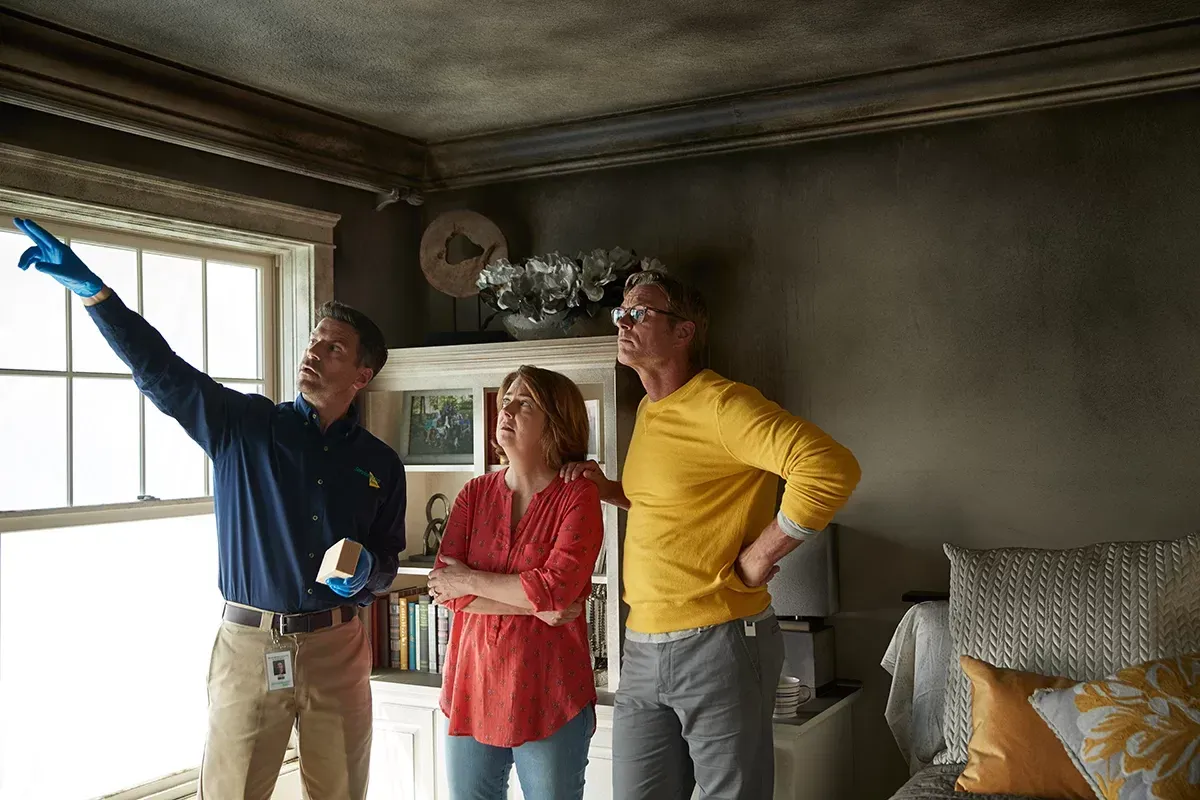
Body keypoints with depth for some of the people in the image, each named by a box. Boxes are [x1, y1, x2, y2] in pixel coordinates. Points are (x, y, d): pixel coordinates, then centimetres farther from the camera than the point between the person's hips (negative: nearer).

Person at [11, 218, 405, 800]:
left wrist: (367, 571, -11)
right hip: (248, 643, -1)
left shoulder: (379, 463, 5)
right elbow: (160, 369, -9)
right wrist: (92, 289, -19)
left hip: (337, 647, 2)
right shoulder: (244, 425, 1)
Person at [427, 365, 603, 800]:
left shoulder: (578, 497, -7)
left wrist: (471, 581, -10)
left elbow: (556, 588, -20)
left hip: (547, 697, -4)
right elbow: (445, 588, -6)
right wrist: (537, 605, -14)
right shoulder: (475, 494, 5)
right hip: (473, 687, 4)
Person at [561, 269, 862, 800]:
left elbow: (832, 467, -26)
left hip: (719, 645, -8)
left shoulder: (720, 404, -14)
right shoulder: (648, 411, 13)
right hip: (641, 650, 8)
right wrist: (608, 489, 11)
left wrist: (758, 556, -19)